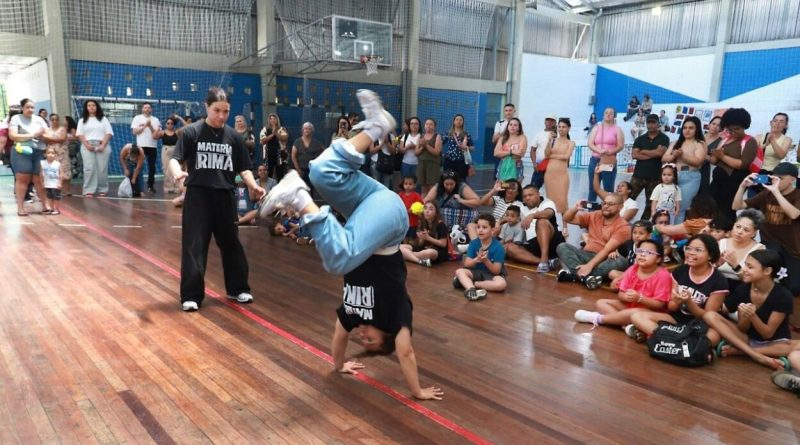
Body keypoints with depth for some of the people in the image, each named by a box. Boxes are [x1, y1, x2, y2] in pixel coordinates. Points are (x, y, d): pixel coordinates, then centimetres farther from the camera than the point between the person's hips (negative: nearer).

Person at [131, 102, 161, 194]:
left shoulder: (156, 120, 9)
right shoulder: (137, 118, 6)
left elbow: (157, 134, 2)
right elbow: (135, 132, -2)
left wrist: (150, 126, -11)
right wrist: (145, 126, -9)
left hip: (152, 146, 1)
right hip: (141, 145, -1)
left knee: (152, 166, 2)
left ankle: (150, 186, 9)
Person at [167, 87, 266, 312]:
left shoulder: (234, 136, 5)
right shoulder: (192, 131, -4)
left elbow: (243, 168, 7)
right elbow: (174, 158, -8)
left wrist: (254, 186, -11)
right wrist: (177, 173, -30)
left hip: (225, 197, 3)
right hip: (198, 195, -3)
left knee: (231, 243, 14)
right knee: (194, 246, -2)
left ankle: (237, 288, 30)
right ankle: (191, 295, 8)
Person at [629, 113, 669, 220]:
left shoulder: (664, 138, 1)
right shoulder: (640, 139, 8)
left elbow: (659, 152, -16)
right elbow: (634, 155, -4)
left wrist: (643, 151, -4)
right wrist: (652, 155, -11)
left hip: (655, 177, -1)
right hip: (638, 175, 2)